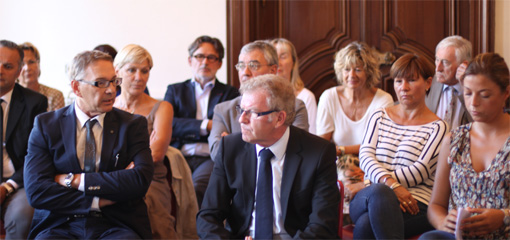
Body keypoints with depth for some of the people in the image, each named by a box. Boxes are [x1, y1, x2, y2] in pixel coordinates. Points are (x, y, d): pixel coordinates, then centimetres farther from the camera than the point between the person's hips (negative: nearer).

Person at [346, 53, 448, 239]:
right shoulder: (379, 117, 21)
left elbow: (420, 171, -3)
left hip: (414, 204, -3)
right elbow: (366, 156, 6)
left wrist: (366, 184, -8)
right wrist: (391, 184, -17)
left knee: (365, 224, -37)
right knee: (378, 191, -39)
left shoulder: (437, 127, 9)